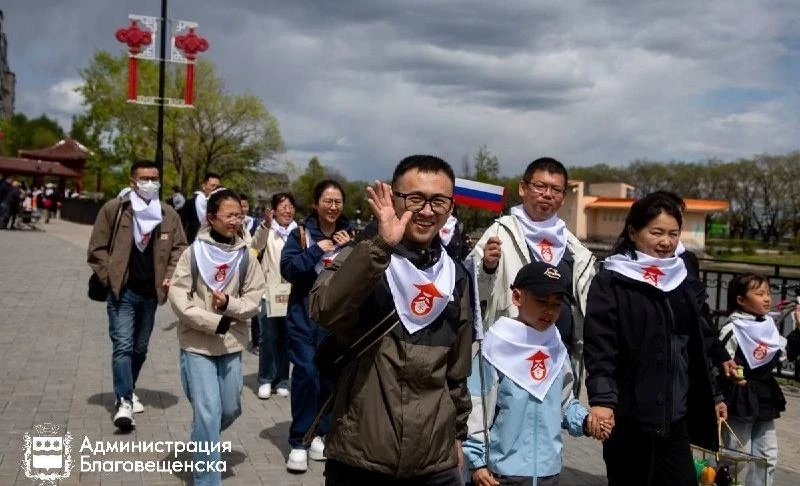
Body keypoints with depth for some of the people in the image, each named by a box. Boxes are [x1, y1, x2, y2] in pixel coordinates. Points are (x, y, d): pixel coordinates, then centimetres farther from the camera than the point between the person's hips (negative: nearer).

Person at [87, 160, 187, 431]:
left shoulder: (168, 215, 5)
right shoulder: (113, 209, -5)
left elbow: (179, 248, 10)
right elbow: (97, 248, -3)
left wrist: (170, 275, -4)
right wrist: (110, 278, -9)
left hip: (150, 293, 4)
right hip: (122, 291, -4)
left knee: (140, 348, 16)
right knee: (123, 346, -11)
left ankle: (128, 392, 35)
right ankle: (124, 402, -10)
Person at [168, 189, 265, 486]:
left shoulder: (245, 256, 0)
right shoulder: (194, 252, -7)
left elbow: (254, 299, 2)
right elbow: (178, 298, -10)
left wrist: (229, 304, -17)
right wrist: (216, 322, -16)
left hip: (232, 344, 4)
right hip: (197, 343, -3)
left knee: (231, 409, 15)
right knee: (208, 412, -7)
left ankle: (203, 441, 47)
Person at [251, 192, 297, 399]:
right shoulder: (267, 230, -1)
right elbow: (256, 245, -21)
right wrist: (266, 224, -36)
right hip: (269, 291, -2)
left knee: (286, 339, 9)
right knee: (268, 338, 0)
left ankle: (282, 380, 21)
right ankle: (265, 380, 13)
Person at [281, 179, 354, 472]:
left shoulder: (350, 234, 7)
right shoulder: (301, 233, 0)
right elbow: (288, 269, -12)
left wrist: (349, 249, -13)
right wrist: (317, 249, -16)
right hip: (304, 314, -2)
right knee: (306, 372, -9)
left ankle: (319, 433, 22)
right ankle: (298, 442, 2)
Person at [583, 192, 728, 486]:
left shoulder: (684, 282, 12)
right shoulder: (610, 283, -6)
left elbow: (699, 348, 21)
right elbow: (599, 348, -14)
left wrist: (712, 395, 23)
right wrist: (601, 399, -25)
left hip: (675, 417, 5)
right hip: (629, 416, -5)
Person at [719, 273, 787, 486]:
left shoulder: (769, 326, 7)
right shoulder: (732, 329, -16)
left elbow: (782, 353, 19)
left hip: (766, 397, 8)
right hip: (740, 398, -8)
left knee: (768, 457, 15)